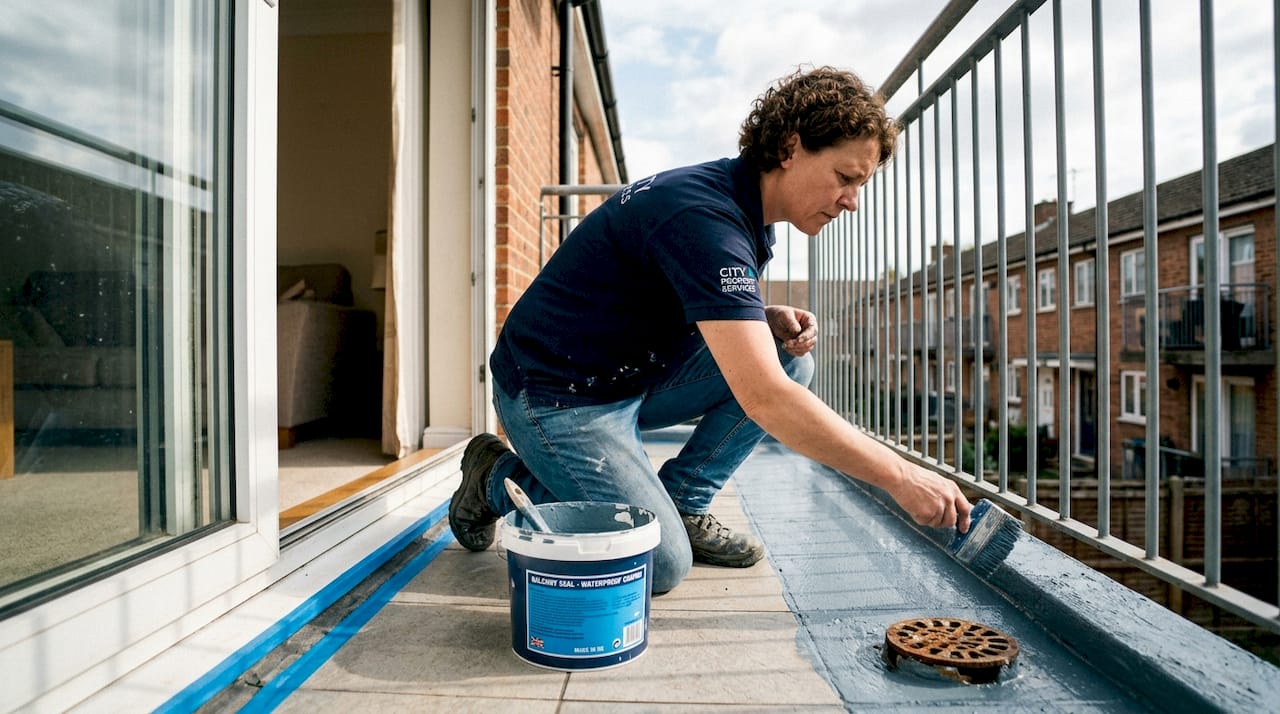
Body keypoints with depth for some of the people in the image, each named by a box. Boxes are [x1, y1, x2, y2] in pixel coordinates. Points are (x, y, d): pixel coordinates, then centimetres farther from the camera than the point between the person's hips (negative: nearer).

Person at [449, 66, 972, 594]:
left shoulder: (744, 211, 3)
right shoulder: (705, 217, -28)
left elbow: (707, 315, 18)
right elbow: (762, 398, -35)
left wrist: (770, 319, -4)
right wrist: (899, 477, -28)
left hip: (635, 376, 9)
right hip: (559, 395, -9)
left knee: (789, 360, -1)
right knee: (660, 566, -13)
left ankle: (682, 503, 6)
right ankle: (499, 478, 6)